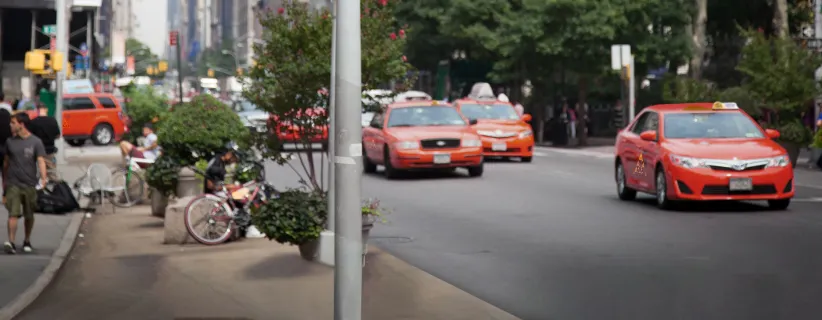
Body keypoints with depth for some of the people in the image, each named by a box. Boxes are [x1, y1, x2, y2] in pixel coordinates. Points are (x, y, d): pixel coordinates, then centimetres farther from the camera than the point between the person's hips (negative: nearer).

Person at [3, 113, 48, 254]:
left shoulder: (35, 142, -2)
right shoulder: (10, 141, 7)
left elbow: (41, 161, -10)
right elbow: (6, 162, 15)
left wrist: (43, 178, -26)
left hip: (29, 184, -1)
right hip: (13, 184, 1)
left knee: (29, 216, 11)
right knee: (13, 213, -12)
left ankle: (27, 241, 27)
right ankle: (11, 242, -19)